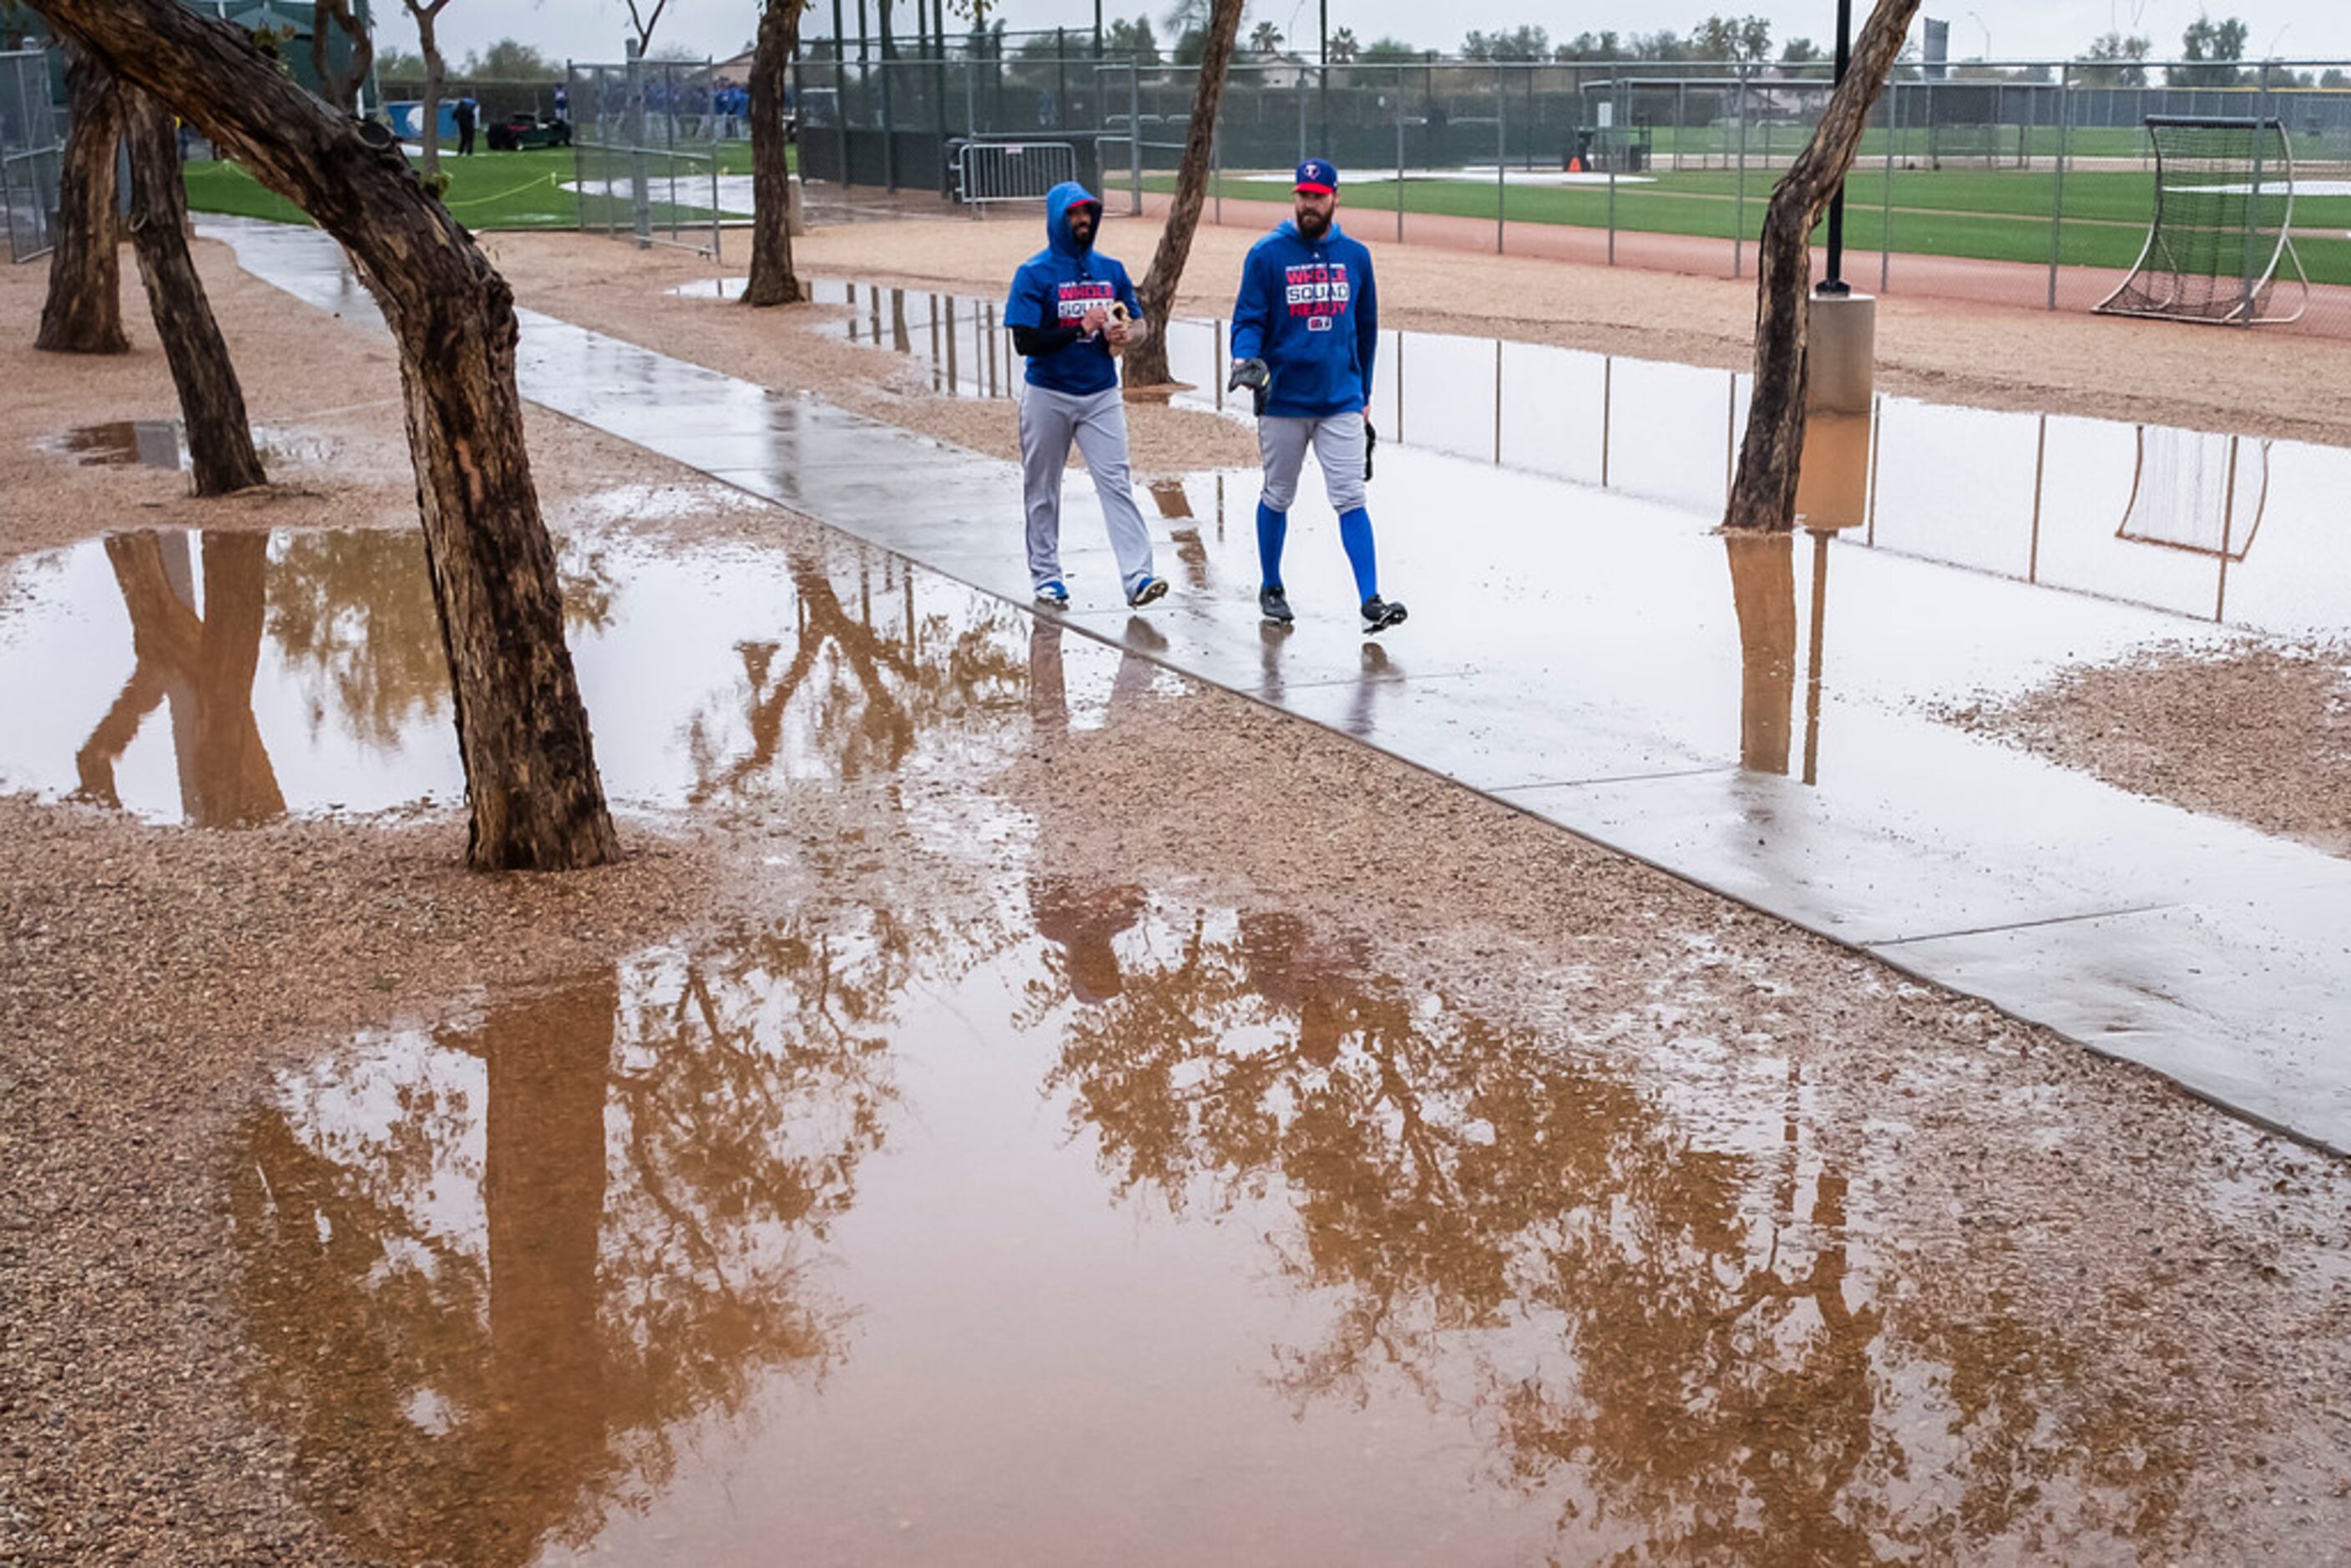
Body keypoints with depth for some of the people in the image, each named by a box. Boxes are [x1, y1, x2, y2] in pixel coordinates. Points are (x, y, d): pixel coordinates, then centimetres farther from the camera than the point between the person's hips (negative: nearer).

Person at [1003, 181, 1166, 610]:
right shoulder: (1034, 274, -7)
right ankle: (1045, 575, 21)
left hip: (1101, 395, 2)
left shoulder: (1110, 270, 8)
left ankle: (1137, 577, -14)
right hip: (1048, 395, -2)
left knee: (1116, 483, -8)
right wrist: (1080, 329, -20)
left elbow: (1139, 322, 14)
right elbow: (1025, 342, -14)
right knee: (1042, 489, 8)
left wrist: (1127, 334, -9)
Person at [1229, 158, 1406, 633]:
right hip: (1283, 400, -1)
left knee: (1350, 500, -6)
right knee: (1277, 499, 11)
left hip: (1341, 401, 1)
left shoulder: (1355, 256, 7)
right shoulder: (1267, 255, -2)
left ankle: (1370, 601, -10)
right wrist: (1245, 360, -24)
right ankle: (1271, 589, 28)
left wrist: (1364, 393, 17)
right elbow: (1248, 320, -3)